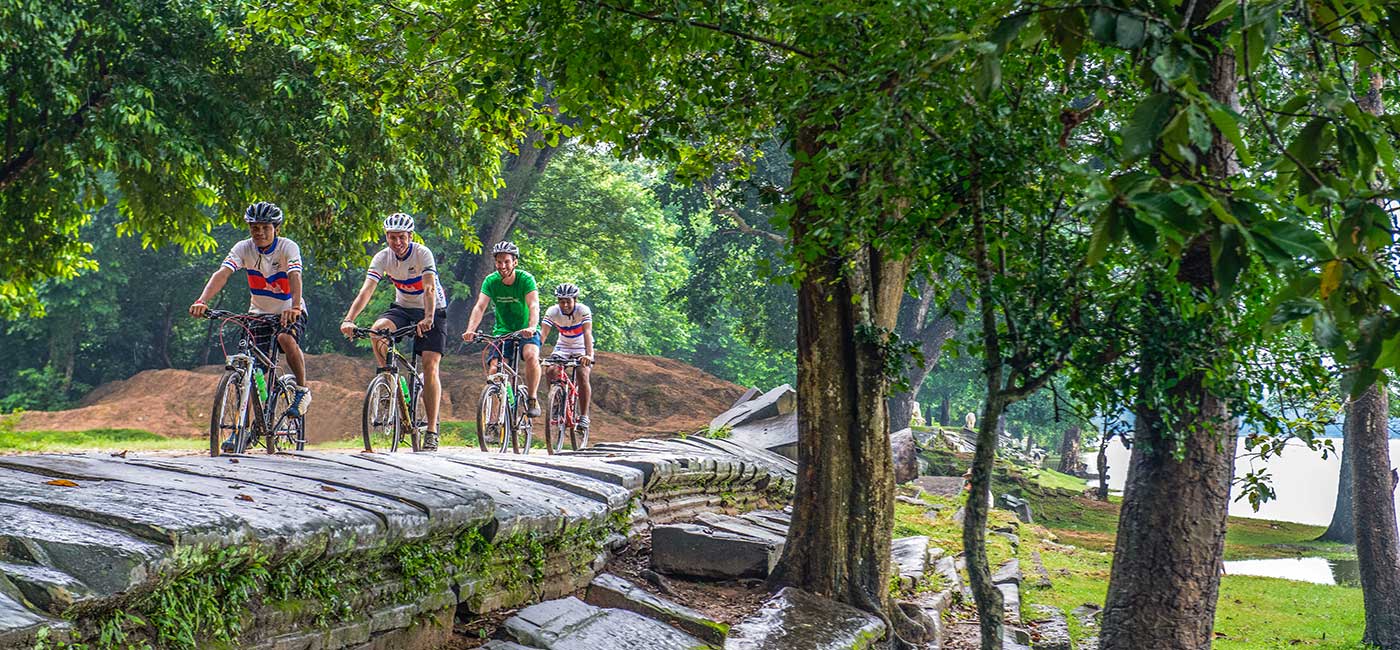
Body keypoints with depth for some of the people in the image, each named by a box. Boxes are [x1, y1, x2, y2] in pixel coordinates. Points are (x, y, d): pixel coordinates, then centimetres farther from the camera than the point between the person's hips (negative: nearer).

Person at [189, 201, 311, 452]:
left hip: (290, 311, -3)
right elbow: (222, 273, -27)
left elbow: (295, 277, -36)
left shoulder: (288, 247, -19)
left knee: (286, 338, -35)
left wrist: (294, 307, -55)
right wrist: (202, 301, -44)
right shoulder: (244, 248, -12)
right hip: (259, 312, 3)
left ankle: (303, 390, -14)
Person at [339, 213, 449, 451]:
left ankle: (432, 431, -11)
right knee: (377, 330, -28)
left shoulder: (422, 253, -23)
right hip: (403, 307, 4)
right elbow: (366, 290, -24)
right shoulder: (382, 258, -13)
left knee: (430, 366, -14)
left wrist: (428, 318, -53)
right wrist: (349, 319, -38)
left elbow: (429, 289, -36)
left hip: (432, 310, -3)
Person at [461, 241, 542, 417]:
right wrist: (470, 330, -38)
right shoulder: (491, 281, -9)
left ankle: (533, 399, -14)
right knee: (493, 370, -16)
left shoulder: (526, 279, -16)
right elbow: (480, 307, -21)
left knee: (531, 356, -31)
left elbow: (534, 305, -30)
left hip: (526, 331, -3)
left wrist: (532, 327, -50)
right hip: (502, 331, 3)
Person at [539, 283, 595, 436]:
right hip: (562, 347, 2)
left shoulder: (583, 310, -26)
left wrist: (589, 355, -53)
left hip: (581, 349, -2)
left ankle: (584, 416, -16)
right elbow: (543, 333, -29)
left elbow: (587, 333, -38)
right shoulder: (552, 312, -20)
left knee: (583, 376, -24)